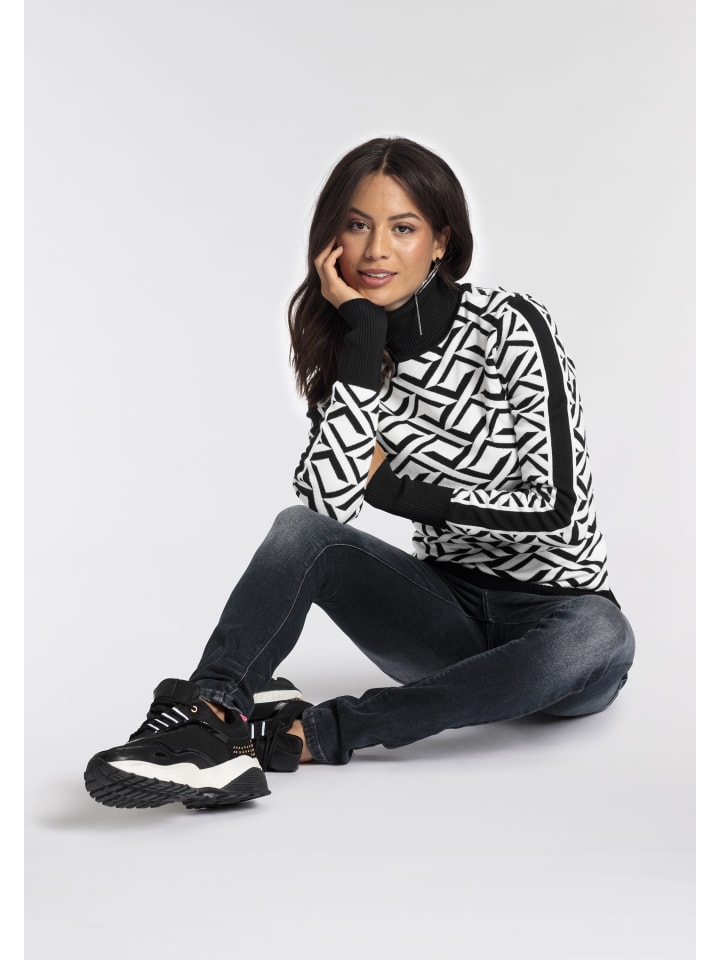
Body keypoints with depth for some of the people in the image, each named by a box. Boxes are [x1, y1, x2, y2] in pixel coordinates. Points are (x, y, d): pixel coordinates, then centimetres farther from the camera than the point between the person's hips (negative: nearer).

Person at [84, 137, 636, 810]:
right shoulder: (348, 350, 1)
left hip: (557, 604, -2)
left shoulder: (511, 326, -11)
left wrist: (395, 489, -13)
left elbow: (555, 503, -16)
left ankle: (302, 735, -38)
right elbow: (326, 499, -19)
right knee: (301, 529, -22)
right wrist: (363, 334, -19)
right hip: (449, 612, 3)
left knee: (600, 642, -38)